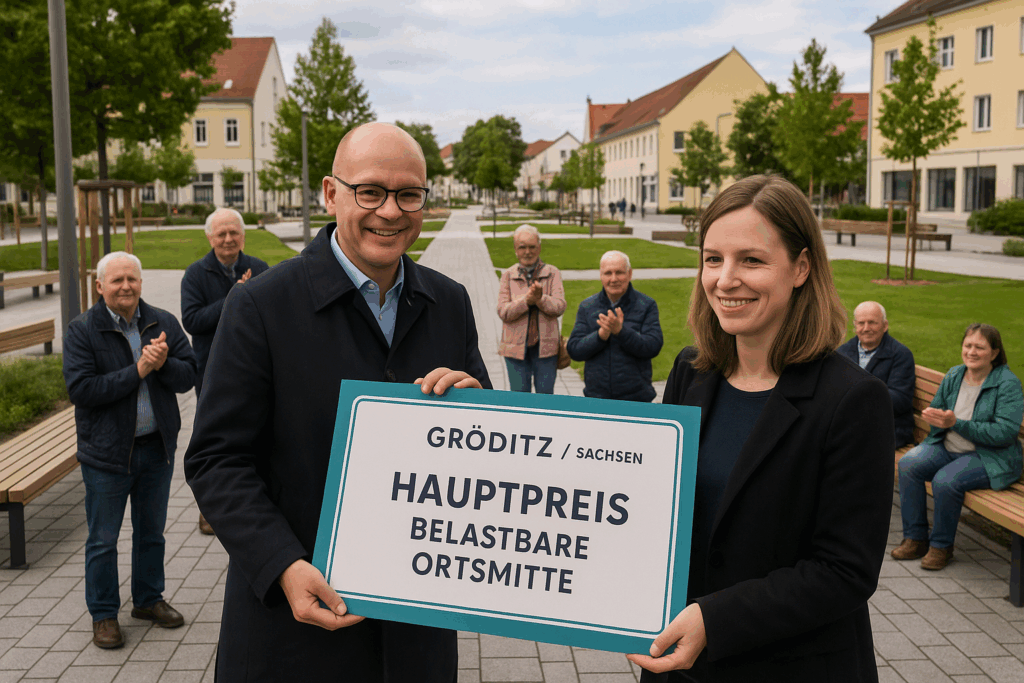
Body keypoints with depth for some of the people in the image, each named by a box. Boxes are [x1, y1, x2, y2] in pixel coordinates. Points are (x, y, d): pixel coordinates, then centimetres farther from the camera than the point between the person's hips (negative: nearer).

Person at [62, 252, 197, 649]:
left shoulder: (164, 324, 1)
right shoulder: (82, 331, -8)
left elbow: (189, 376, -3)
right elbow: (79, 390, -19)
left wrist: (164, 364, -24)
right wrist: (136, 371, -24)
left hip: (157, 448, 4)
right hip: (106, 452, -3)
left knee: (151, 530, 18)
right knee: (103, 538, 7)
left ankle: (148, 599, 35)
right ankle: (103, 614, 23)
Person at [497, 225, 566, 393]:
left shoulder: (552, 273, 5)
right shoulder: (508, 275, 6)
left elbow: (559, 306, -6)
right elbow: (503, 311, -5)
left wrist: (540, 298, -25)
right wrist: (526, 300, -20)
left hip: (545, 346, 0)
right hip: (516, 347, 0)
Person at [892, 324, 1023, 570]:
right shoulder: (953, 377, 8)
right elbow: (935, 408, 19)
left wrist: (956, 423, -25)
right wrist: (932, 416, -9)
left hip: (991, 458, -6)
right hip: (947, 448, 6)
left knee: (945, 480, -32)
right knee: (908, 463, -20)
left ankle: (942, 546, -8)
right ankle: (915, 538, -10)